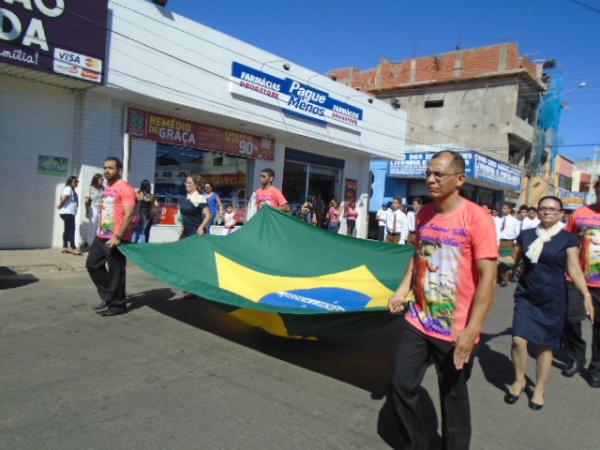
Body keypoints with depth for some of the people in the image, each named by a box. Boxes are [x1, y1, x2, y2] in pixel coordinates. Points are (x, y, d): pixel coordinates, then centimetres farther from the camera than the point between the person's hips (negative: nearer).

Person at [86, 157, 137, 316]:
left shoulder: (125, 188, -13)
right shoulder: (106, 189, 17)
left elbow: (129, 214, -20)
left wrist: (118, 236, -24)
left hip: (116, 238, -10)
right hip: (101, 236, 10)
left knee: (116, 272, -1)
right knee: (93, 264, 14)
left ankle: (117, 304, 12)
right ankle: (108, 296, 26)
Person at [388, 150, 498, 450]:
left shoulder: (476, 218, -16)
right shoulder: (423, 215, 3)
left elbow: (488, 278, -18)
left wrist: (472, 330, -21)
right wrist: (403, 290, 5)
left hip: (455, 331, -5)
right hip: (416, 322, 6)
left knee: (453, 398, 13)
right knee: (400, 387, 10)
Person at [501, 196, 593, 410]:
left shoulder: (567, 238, -4)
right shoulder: (526, 234, 3)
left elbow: (574, 269, -8)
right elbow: (514, 259, 11)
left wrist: (586, 294, -20)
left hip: (553, 300, -2)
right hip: (526, 296, 2)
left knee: (545, 346, 7)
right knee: (519, 340, -6)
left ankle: (539, 389, 28)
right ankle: (519, 380, 21)